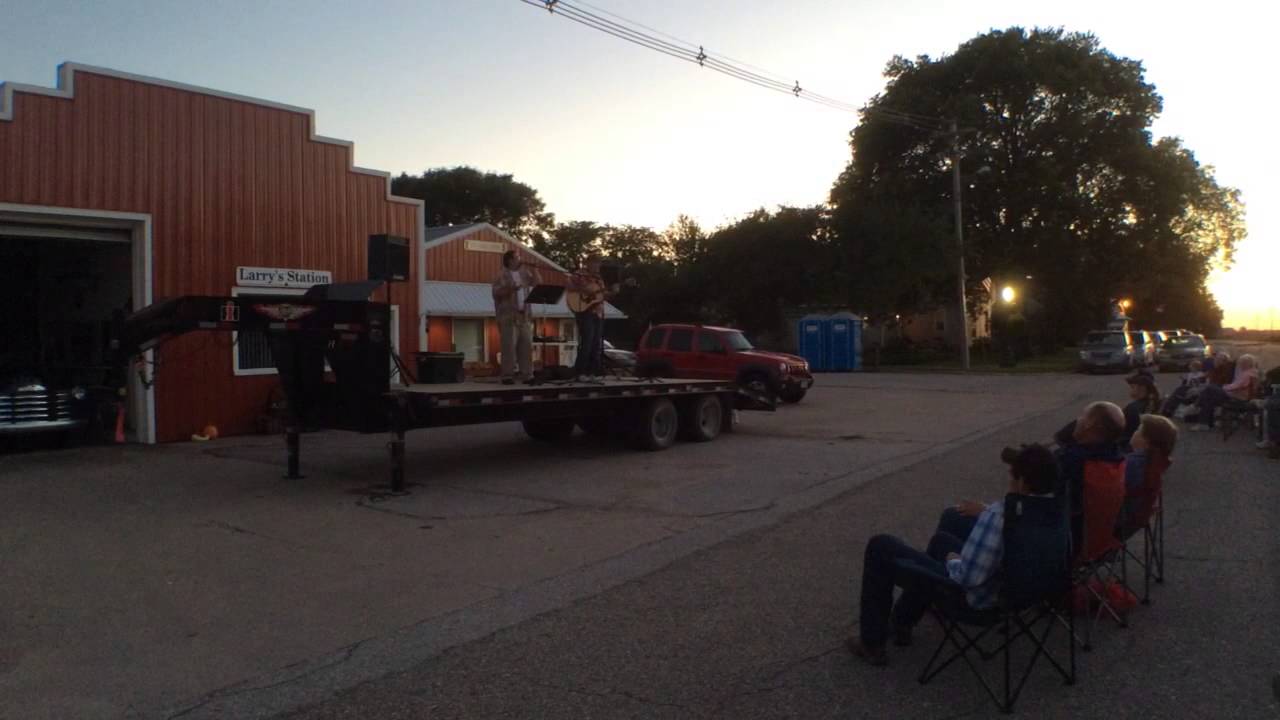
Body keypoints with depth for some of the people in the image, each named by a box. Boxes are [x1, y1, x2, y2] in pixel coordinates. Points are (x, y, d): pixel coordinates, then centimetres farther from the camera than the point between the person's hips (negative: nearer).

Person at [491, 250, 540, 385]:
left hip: (523, 316, 6)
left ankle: (527, 375, 7)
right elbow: (496, 293, -12)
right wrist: (510, 289, -22)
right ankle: (507, 376, -5)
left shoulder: (523, 273, 15)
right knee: (509, 347, -8)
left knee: (527, 346, 4)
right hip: (508, 317, -6)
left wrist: (534, 270, 5)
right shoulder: (501, 276, -4)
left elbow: (538, 283, 17)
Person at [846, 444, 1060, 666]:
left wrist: (953, 560, -11)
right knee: (941, 539, 35)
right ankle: (901, 621, 47)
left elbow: (965, 577, -33)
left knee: (881, 547, 5)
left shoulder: (999, 515, -35)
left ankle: (872, 643, 18)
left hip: (971, 598, -8)